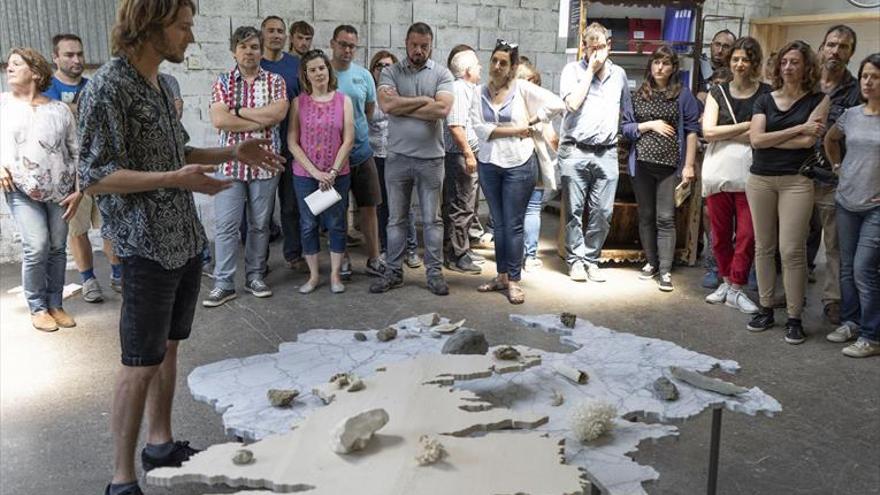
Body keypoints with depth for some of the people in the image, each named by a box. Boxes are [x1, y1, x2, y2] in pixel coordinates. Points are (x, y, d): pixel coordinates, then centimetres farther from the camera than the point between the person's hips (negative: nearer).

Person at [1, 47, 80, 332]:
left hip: (60, 192, 1)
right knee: (37, 247, -11)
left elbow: (76, 152, 7)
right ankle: (37, 307, 5)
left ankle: (55, 304, 19)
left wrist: (78, 191, 1)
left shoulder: (60, 110, 5)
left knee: (57, 248, 5)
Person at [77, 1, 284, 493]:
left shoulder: (161, 84, 10)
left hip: (187, 240, 8)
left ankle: (161, 443, 33)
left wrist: (233, 151, 10)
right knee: (142, 362, -1)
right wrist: (174, 179, -28)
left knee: (169, 347, 18)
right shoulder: (108, 87, -16)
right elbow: (94, 177, -19)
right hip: (148, 248, -8)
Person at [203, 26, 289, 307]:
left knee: (260, 224, 9)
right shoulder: (222, 82, 4)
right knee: (225, 225, -1)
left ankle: (255, 277, 21)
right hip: (230, 162, 0)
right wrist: (260, 121, -11)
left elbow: (278, 113, -14)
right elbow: (219, 120, -10)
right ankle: (223, 284, 6)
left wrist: (238, 110, -10)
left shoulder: (275, 81, 4)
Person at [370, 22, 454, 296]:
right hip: (397, 156, 1)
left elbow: (442, 110, -16)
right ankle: (394, 271, 19)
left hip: (431, 158, -1)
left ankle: (434, 272, 17)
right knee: (396, 218, 9)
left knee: (432, 219, 7)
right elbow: (386, 105, -16)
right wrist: (424, 100, -11)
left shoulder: (442, 74, 0)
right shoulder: (390, 72, 2)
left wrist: (402, 105, -12)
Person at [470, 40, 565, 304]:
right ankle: (501, 275, 24)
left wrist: (532, 121, -6)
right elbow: (479, 128, -8)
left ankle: (514, 280, 8)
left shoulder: (522, 88, -4)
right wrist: (514, 130, -12)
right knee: (498, 223, 13)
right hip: (489, 164, 4)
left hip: (518, 164, -4)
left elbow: (557, 104, -8)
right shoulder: (481, 91, 4)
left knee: (513, 225, 0)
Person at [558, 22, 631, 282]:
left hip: (607, 153, 3)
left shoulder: (618, 73, 14)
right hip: (575, 151, -3)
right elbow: (573, 103, -12)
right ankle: (575, 259, 13)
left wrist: (622, 136, 12)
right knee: (574, 211, 2)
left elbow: (626, 109, 25)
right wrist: (591, 70, -8)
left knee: (603, 212, 2)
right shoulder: (572, 70, 3)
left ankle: (591, 259, 15)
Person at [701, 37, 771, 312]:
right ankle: (726, 281, 23)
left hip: (750, 173, -2)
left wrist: (723, 133, -8)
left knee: (746, 235, -2)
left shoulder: (767, 94, 3)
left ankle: (736, 288, 9)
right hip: (718, 172, 2)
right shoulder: (717, 92, 9)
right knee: (721, 234, 8)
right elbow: (709, 132, -3)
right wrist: (747, 126, -9)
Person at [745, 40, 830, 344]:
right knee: (763, 247, 8)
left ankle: (794, 317, 4)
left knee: (792, 250, -6)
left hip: (796, 180, -3)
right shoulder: (765, 100, 8)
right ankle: (766, 309, 19)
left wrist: (768, 139, -5)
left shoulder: (818, 100, 2)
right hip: (760, 179, 3)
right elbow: (756, 139, -6)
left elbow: (808, 141, -11)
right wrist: (798, 129, -9)